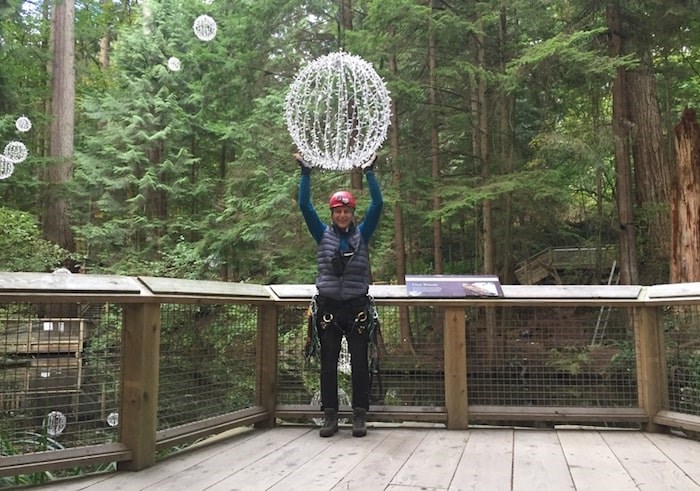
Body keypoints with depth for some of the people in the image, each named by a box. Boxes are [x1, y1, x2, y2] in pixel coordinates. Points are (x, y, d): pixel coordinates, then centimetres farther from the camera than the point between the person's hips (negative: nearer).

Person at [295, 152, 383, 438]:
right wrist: (305, 173, -2)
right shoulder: (323, 234, 7)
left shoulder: (362, 234, 7)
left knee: (359, 364, 2)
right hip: (328, 307, 1)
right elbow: (304, 206, 1)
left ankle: (360, 417, 9)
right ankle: (330, 417, 12)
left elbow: (377, 205, -1)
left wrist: (369, 172, -3)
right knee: (328, 365, 4)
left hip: (357, 307, 0)